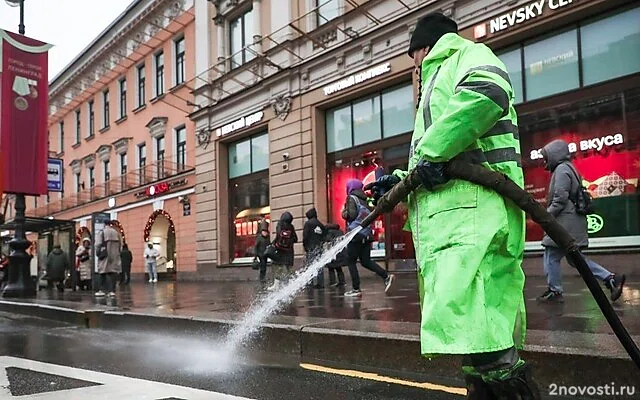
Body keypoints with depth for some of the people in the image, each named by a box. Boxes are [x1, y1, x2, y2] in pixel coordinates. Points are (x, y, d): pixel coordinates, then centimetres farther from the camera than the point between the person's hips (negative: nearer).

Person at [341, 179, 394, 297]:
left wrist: (344, 212, 4)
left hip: (356, 234, -7)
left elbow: (351, 215, -14)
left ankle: (356, 289, -2)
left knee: (351, 261, 1)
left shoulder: (351, 198, -4)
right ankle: (386, 276, -3)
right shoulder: (364, 199, 17)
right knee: (366, 261, 11)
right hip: (367, 234, 7)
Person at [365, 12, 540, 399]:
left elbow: (488, 91, -20)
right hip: (446, 211, 10)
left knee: (465, 319, -24)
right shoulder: (439, 80, 37)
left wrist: (432, 151, -18)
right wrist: (400, 178, 26)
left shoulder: (468, 55, 7)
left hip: (472, 207, -10)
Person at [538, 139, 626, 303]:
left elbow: (560, 199, -19)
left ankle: (554, 292, 7)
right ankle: (611, 278, 11)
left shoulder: (562, 169, -11)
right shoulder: (569, 168, 20)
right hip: (571, 223, 10)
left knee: (551, 257, -1)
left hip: (565, 223, -10)